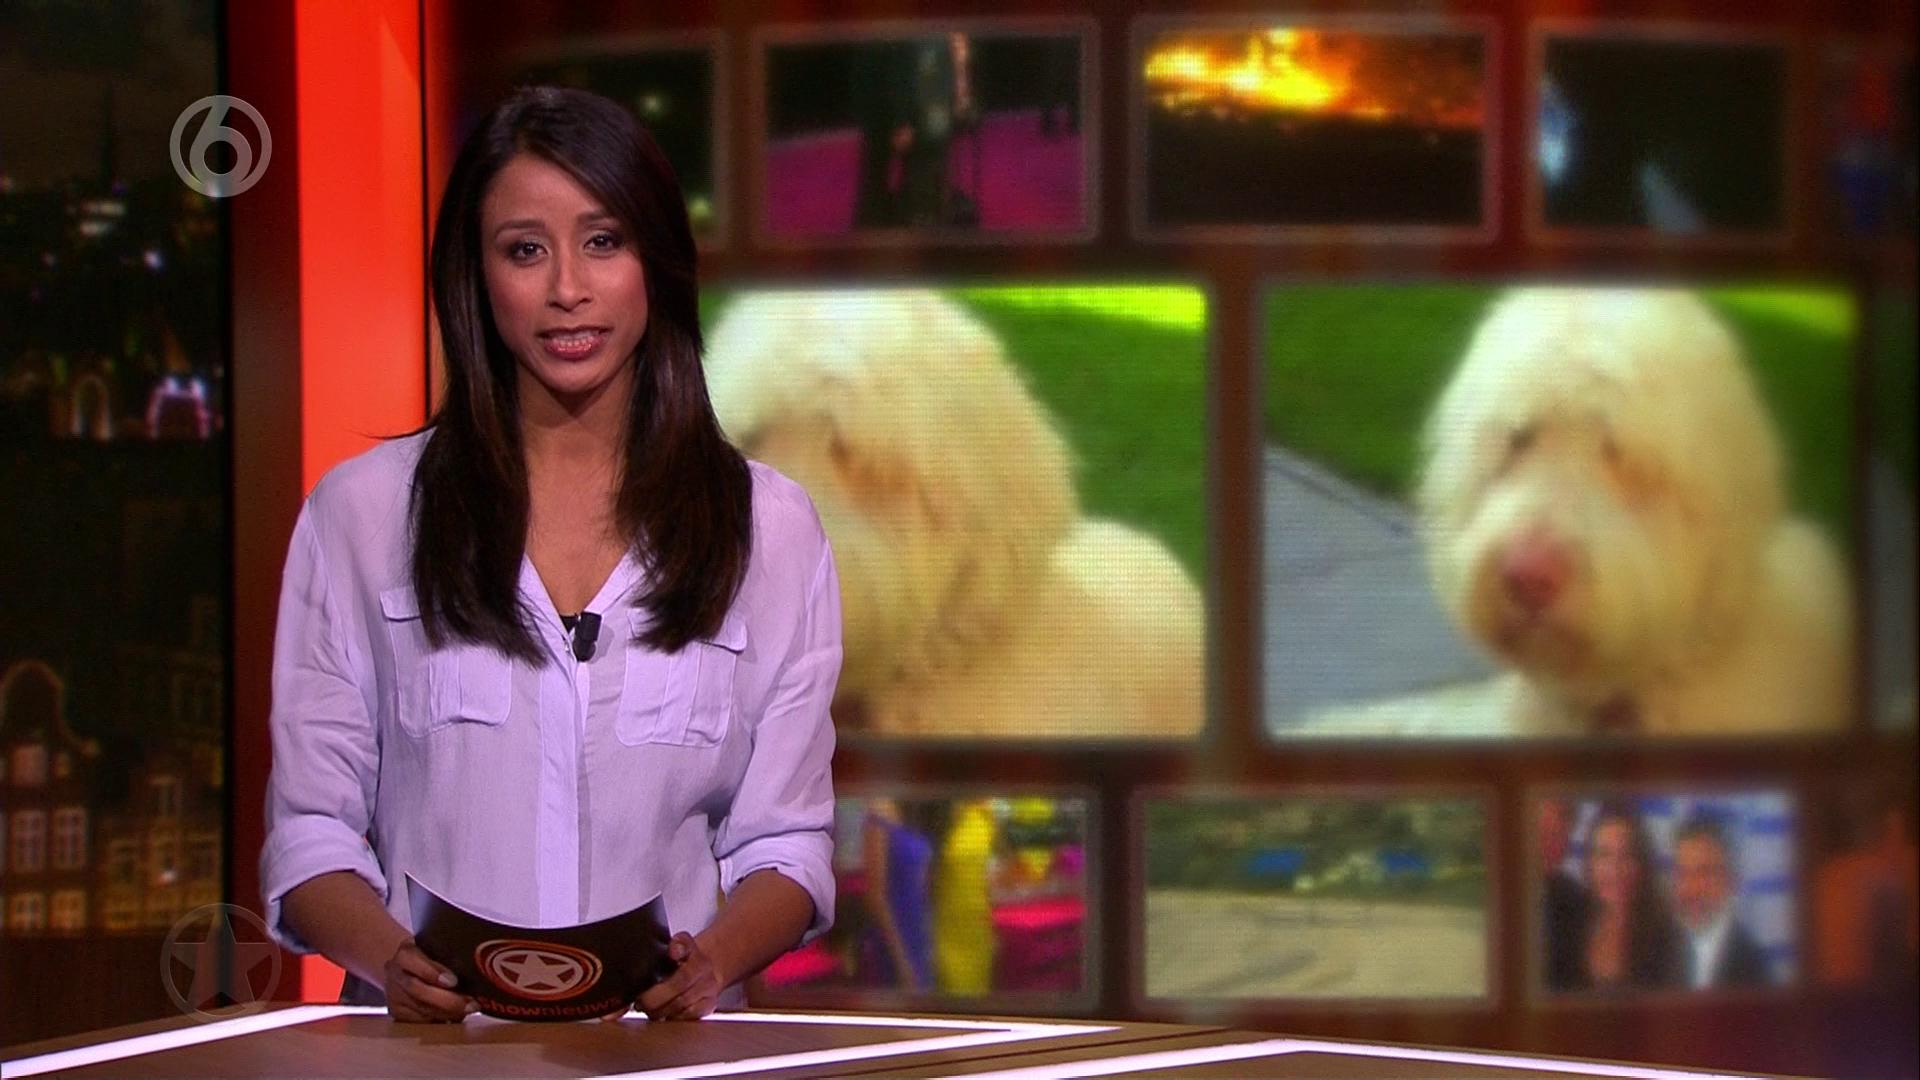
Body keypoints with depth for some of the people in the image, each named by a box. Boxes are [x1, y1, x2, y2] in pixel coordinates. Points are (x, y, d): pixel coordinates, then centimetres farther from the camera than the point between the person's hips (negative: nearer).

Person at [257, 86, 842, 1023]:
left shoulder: (769, 525, 11)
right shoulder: (360, 511, 9)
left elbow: (784, 841, 11)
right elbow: (311, 832, 8)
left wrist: (714, 959, -10)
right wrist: (389, 958, -12)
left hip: (667, 1048, 1)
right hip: (426, 1047, -1)